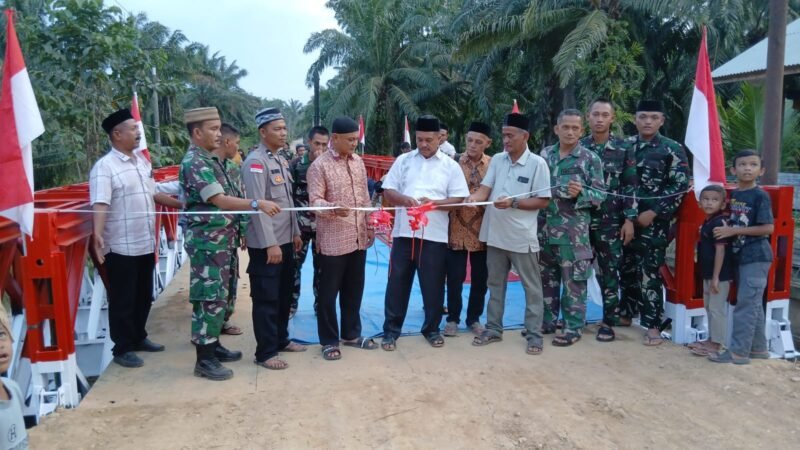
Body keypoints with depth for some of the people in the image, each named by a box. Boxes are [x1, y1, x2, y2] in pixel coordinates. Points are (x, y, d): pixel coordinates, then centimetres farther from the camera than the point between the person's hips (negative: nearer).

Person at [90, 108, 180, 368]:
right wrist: (98, 233, -35)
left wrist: (183, 205, 19)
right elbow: (100, 203, -23)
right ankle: (122, 348, 17)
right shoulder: (105, 166, -13)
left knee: (144, 296, 18)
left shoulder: (142, 161, 11)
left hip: (146, 243, 7)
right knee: (123, 299, 4)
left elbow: (153, 194, 19)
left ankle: (138, 338, 34)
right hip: (121, 246, -7)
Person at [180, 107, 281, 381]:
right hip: (208, 242, -10)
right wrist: (257, 204, -29)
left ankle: (213, 345, 28)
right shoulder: (194, 163, -15)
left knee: (221, 295, 16)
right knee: (210, 298, -5)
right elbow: (220, 200, -23)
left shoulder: (211, 160, 15)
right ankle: (204, 360, 3)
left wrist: (236, 231, 18)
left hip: (223, 240, 10)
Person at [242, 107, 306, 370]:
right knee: (266, 299, 1)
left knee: (284, 294, 18)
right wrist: (270, 244, -22)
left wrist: (295, 232, 17)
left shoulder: (281, 160, 13)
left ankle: (281, 339, 33)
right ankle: (265, 353, 11)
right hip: (266, 244, -9)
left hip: (285, 240, 9)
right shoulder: (255, 162, -15)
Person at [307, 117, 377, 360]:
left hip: (359, 238, 6)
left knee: (354, 290, 16)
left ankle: (352, 334, 30)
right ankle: (329, 341, 18)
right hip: (333, 240, -6)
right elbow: (314, 201, -15)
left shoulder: (358, 162, 11)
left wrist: (370, 227, 14)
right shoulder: (319, 165, -9)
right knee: (329, 292, 5)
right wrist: (334, 208, -35)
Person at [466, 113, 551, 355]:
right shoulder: (497, 160, 5)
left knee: (531, 287, 6)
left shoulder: (537, 164, -8)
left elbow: (543, 201, -9)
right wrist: (474, 197, -23)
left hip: (522, 236, -5)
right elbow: (485, 189, 0)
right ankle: (493, 329, 28)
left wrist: (513, 203, -20)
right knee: (495, 284, 15)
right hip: (495, 234, 5)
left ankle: (534, 334, 17)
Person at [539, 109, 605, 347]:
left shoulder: (590, 159, -4)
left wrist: (580, 193, -23)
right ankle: (547, 321, 27)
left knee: (573, 281, 2)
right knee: (546, 278, 14)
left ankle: (573, 328, 14)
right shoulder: (545, 154, 8)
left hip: (573, 231, -4)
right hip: (544, 228, 5)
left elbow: (601, 194, -5)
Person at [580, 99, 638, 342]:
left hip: (610, 221, -1)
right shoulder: (579, 147, 5)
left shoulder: (624, 149, 1)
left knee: (609, 271, 4)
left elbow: (631, 186, 0)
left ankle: (608, 322, 15)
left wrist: (629, 219, -7)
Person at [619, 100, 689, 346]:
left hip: (654, 220, -4)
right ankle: (625, 314, 28)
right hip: (627, 218, 4)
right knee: (627, 268, 13)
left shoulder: (672, 149, -2)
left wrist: (653, 213, -13)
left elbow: (680, 186, -7)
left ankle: (653, 325, 3)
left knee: (649, 272, -5)